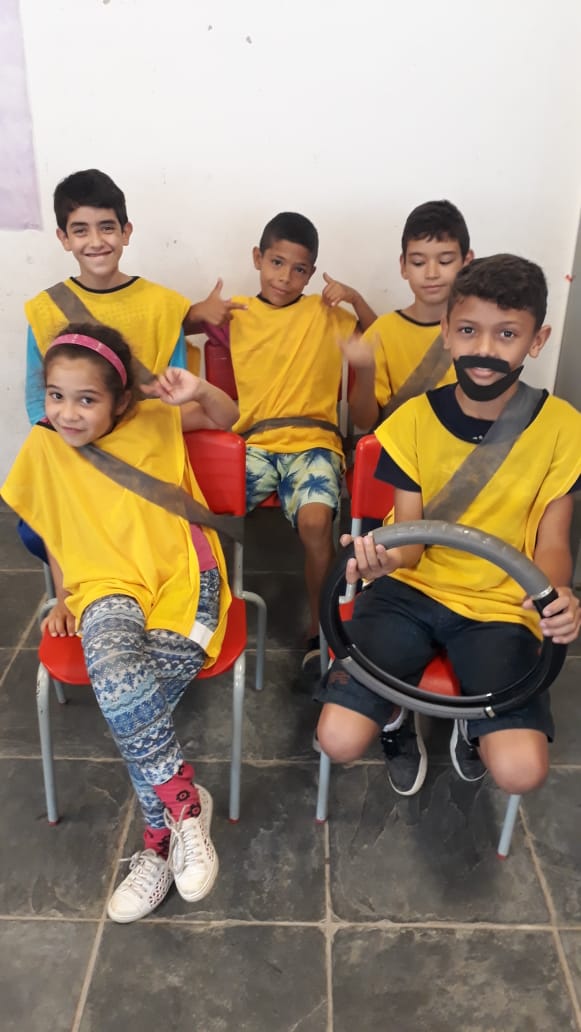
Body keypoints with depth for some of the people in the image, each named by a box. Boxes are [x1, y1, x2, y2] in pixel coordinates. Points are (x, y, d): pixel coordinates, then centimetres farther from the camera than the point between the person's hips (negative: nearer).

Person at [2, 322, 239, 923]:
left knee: (130, 709, -25)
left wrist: (198, 392, -8)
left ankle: (159, 837, -1)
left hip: (181, 581, -1)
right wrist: (64, 593, 17)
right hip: (108, 591, 2)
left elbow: (227, 416, 13)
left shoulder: (151, 423, 1)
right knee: (116, 679, -33)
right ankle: (184, 800, -12)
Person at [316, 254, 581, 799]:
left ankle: (474, 718, 18)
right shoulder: (413, 420, -7)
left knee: (521, 770, -20)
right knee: (339, 740, -17)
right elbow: (410, 540, -6)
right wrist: (386, 559, -32)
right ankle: (397, 710, 20)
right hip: (410, 591, 0)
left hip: (501, 606, 0)